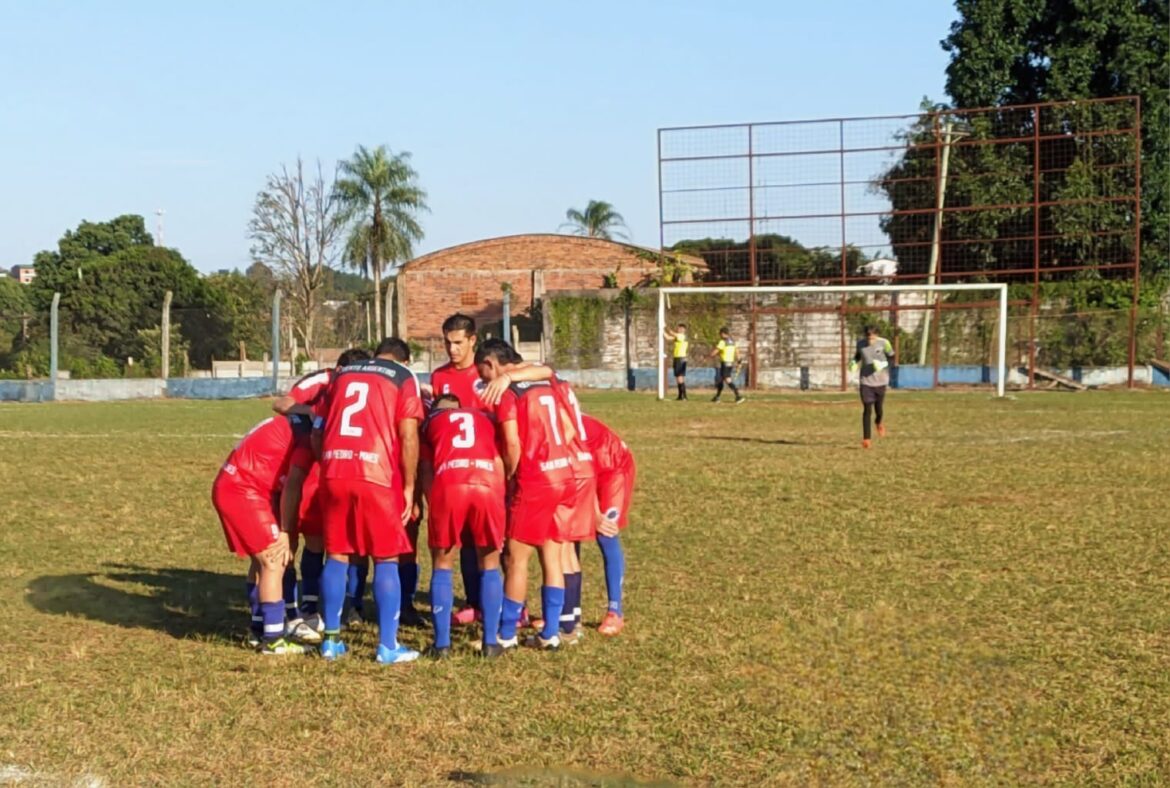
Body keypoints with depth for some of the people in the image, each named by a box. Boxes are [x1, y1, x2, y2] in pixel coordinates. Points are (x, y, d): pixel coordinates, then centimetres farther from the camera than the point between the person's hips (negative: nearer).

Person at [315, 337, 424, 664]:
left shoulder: (342, 374, 22)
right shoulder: (404, 378, 9)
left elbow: (319, 429, 20)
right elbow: (408, 436, -1)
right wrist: (409, 486, 2)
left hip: (334, 473, 4)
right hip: (376, 475, -4)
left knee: (336, 556, 13)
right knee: (386, 560, 5)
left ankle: (331, 640, 18)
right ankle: (388, 646, 5)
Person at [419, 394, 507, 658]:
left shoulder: (430, 420, 29)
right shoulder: (484, 418, 33)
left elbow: (426, 470, 19)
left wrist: (432, 501, 24)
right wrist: (501, 497, 26)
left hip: (448, 485, -1)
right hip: (488, 485, 1)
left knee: (442, 565, 15)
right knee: (490, 564, 17)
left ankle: (442, 643, 12)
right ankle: (491, 642, 15)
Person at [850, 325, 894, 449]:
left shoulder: (884, 343, -10)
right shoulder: (861, 344, -3)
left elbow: (892, 359, -1)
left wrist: (882, 364, -20)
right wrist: (854, 364, -5)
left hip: (880, 381, -1)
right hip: (865, 381, 1)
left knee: (878, 408, 8)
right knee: (867, 409, -6)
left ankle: (879, 422, 45)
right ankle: (866, 438, 0)